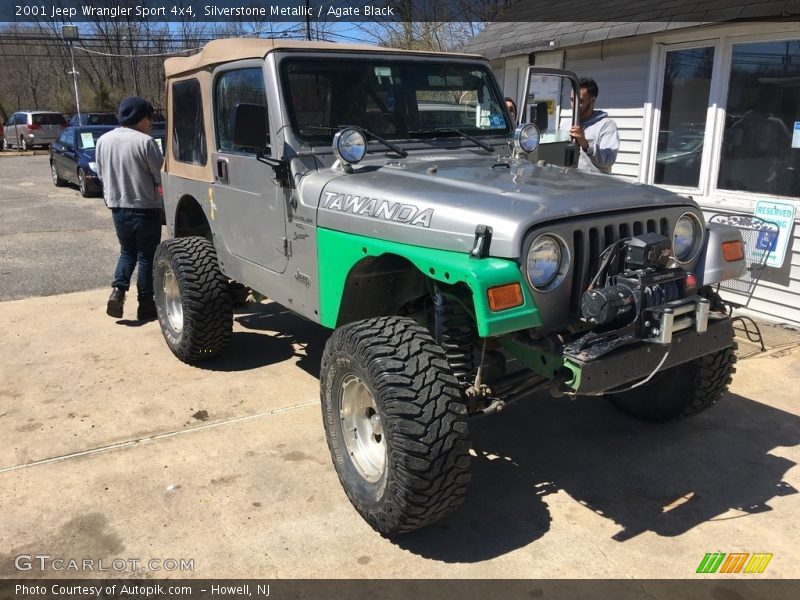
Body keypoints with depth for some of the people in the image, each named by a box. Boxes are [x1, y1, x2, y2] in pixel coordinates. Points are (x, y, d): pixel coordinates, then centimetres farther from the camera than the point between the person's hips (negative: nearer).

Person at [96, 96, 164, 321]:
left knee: (127, 252, 21)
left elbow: (101, 174, 11)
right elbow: (161, 176, -13)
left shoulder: (103, 140, 4)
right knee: (147, 256, 5)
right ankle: (145, 304, 9)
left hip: (117, 206, 6)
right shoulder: (145, 142, -16)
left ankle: (118, 289, 2)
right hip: (145, 208, -5)